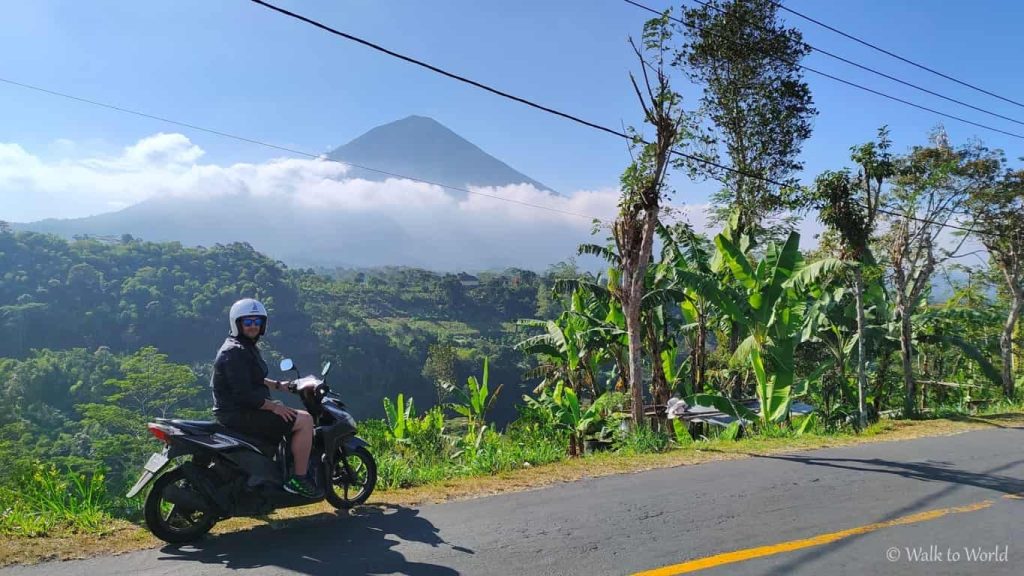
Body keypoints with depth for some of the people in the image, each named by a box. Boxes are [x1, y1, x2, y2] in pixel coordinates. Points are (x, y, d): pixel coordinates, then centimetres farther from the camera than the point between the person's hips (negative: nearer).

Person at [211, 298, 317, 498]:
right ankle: (298, 480, -10)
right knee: (304, 420, -15)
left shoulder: (246, 346, 15)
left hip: (239, 412, 11)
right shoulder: (235, 352, -19)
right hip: (239, 415, -11)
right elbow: (243, 394, -25)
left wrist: (278, 385, 19)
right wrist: (274, 406, -19)